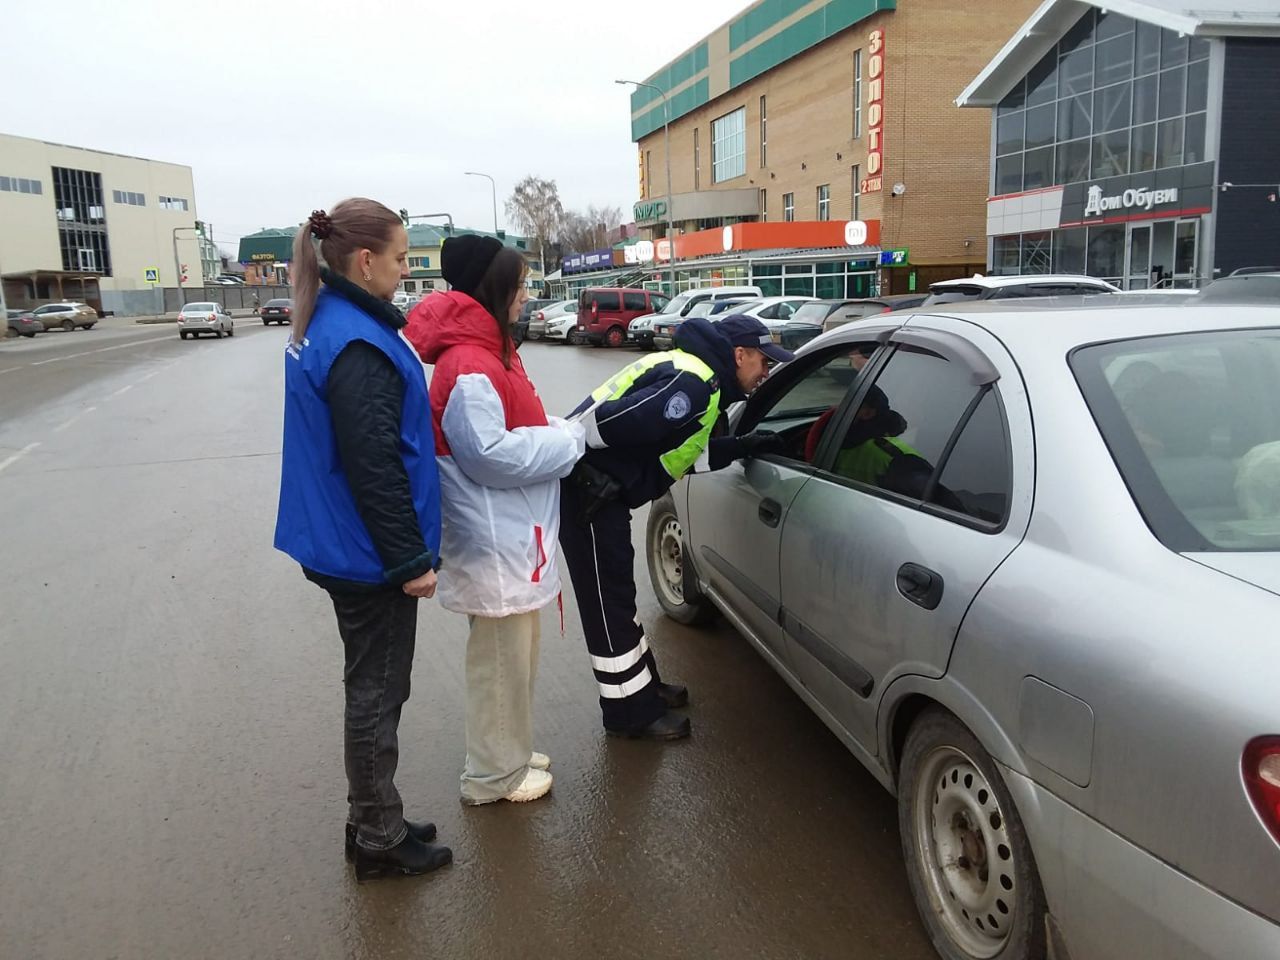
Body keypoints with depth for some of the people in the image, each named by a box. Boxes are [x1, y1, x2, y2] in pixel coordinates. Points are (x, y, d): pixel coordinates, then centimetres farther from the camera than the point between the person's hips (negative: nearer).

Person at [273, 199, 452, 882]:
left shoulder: (322, 325, 9)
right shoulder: (357, 345, -23)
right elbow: (375, 467, -25)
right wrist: (411, 559, -18)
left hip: (340, 545, 10)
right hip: (368, 554, -10)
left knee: (373, 690, 20)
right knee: (376, 695, 5)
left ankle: (373, 823, 34)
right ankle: (379, 842, 22)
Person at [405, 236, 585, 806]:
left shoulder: (490, 351, 12)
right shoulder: (469, 368, -22)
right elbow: (490, 453, -26)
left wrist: (562, 438, 4)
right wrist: (568, 441, -17)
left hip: (513, 532, 11)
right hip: (494, 540, -11)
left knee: (516, 653, 21)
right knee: (501, 658, 3)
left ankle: (510, 753, 36)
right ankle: (494, 776, 18)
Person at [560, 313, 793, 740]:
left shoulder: (705, 382, 15)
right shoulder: (692, 384, -20)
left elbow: (684, 453, 16)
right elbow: (609, 423, -26)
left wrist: (744, 447, 9)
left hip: (601, 491, 11)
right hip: (585, 492, -11)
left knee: (616, 594, 20)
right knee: (608, 600, 0)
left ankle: (644, 688, 35)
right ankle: (632, 714, 12)